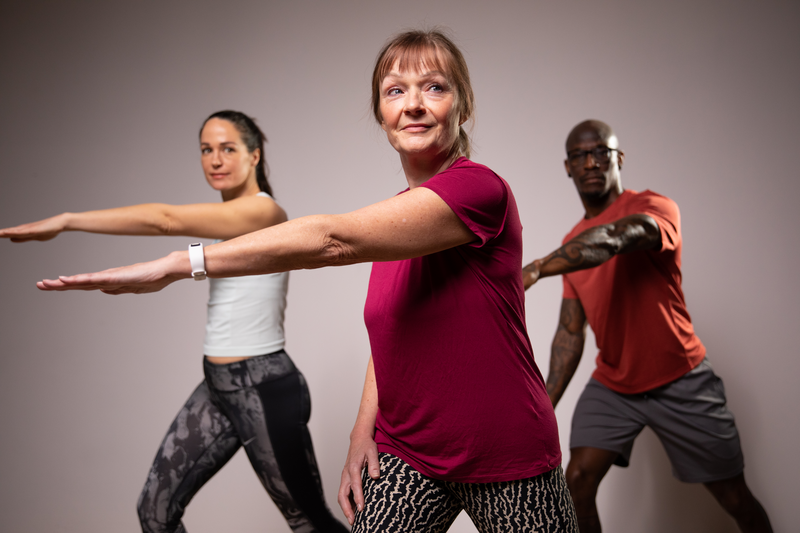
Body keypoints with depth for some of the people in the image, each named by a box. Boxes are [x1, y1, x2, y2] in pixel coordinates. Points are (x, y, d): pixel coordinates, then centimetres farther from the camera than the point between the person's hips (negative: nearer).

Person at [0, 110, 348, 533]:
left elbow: (166, 220, -26)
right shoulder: (226, 220, 11)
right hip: (216, 386, 8)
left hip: (263, 387, -8)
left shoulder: (263, 211, -16)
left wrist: (67, 220, -24)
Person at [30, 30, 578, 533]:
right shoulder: (399, 218, 6)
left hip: (506, 465, -5)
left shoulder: (479, 188, -19)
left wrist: (178, 263, -28)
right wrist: (364, 432, -1)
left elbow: (332, 239, -28)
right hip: (405, 458, 6)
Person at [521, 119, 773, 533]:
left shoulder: (654, 207, -16)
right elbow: (570, 330, 6)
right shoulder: (573, 244, 4)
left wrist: (535, 269, -54)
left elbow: (616, 238, -40)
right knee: (577, 481, -10)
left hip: (680, 383, -4)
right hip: (611, 385, 4)